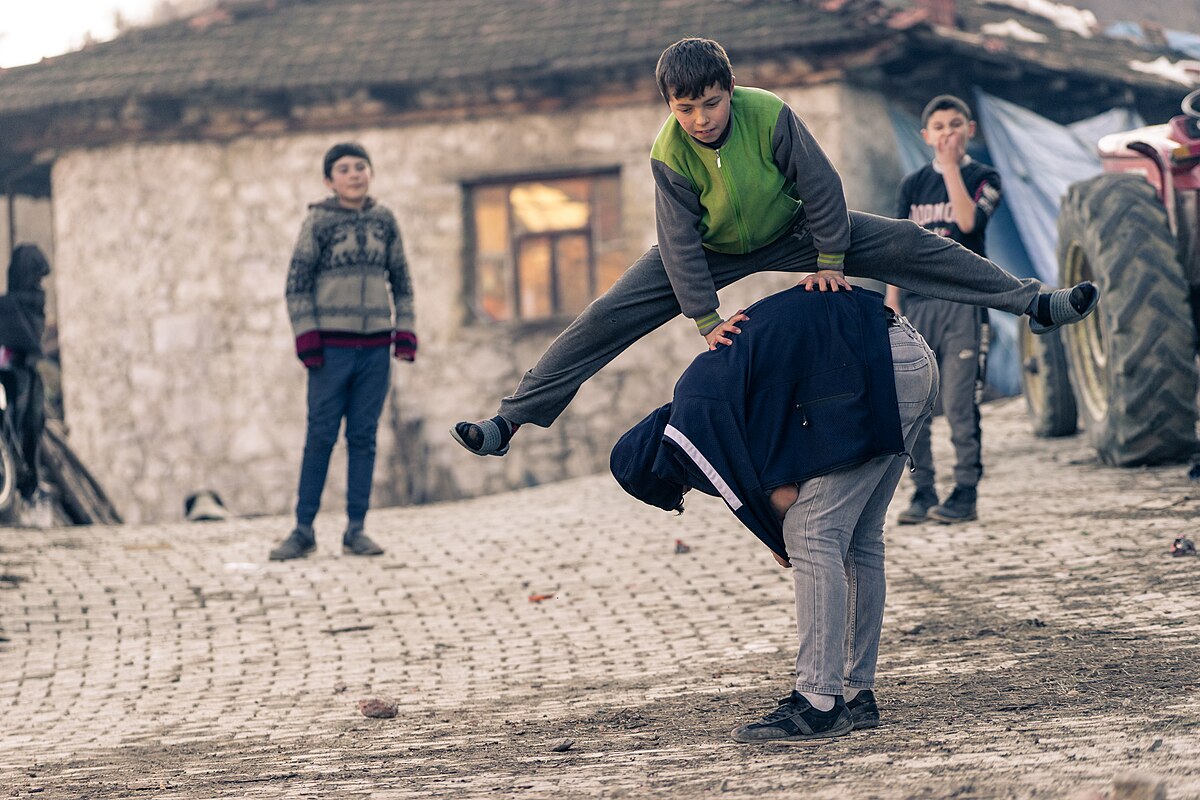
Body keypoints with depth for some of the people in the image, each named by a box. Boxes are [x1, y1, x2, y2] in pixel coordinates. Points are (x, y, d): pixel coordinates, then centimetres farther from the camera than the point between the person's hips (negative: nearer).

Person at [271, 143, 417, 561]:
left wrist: (405, 332, 4)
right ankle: (303, 530, 3)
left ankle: (356, 530, 8)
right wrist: (306, 338, -10)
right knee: (321, 436, -3)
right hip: (332, 346, -3)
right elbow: (297, 283, -3)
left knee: (363, 436, 3)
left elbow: (401, 280, 13)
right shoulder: (318, 223, -1)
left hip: (375, 346, 3)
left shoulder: (384, 221, 8)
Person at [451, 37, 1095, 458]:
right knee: (606, 319, -12)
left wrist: (829, 262, -16)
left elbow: (821, 187, -20)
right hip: (710, 248, 0)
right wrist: (706, 319, -28)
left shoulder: (768, 115, -31)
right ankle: (510, 421, -10)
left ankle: (1032, 302, -6)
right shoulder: (669, 154, -28)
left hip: (788, 231, 0)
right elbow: (680, 243, -23)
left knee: (907, 246, -12)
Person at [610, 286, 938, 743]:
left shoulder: (696, 420, -10)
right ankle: (857, 694, 20)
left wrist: (787, 542, 11)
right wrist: (790, 541, 18)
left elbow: (781, 496, -8)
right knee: (858, 540, 14)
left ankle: (820, 705, -8)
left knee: (812, 537, -7)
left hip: (878, 373, -10)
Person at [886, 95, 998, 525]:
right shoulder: (912, 184, 12)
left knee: (960, 405, -6)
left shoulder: (984, 178, 3)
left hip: (962, 301, -4)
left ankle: (965, 493, 0)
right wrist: (892, 303, 4)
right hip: (915, 303, 4)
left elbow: (968, 222, -16)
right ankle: (923, 492, 8)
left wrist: (951, 166, -12)